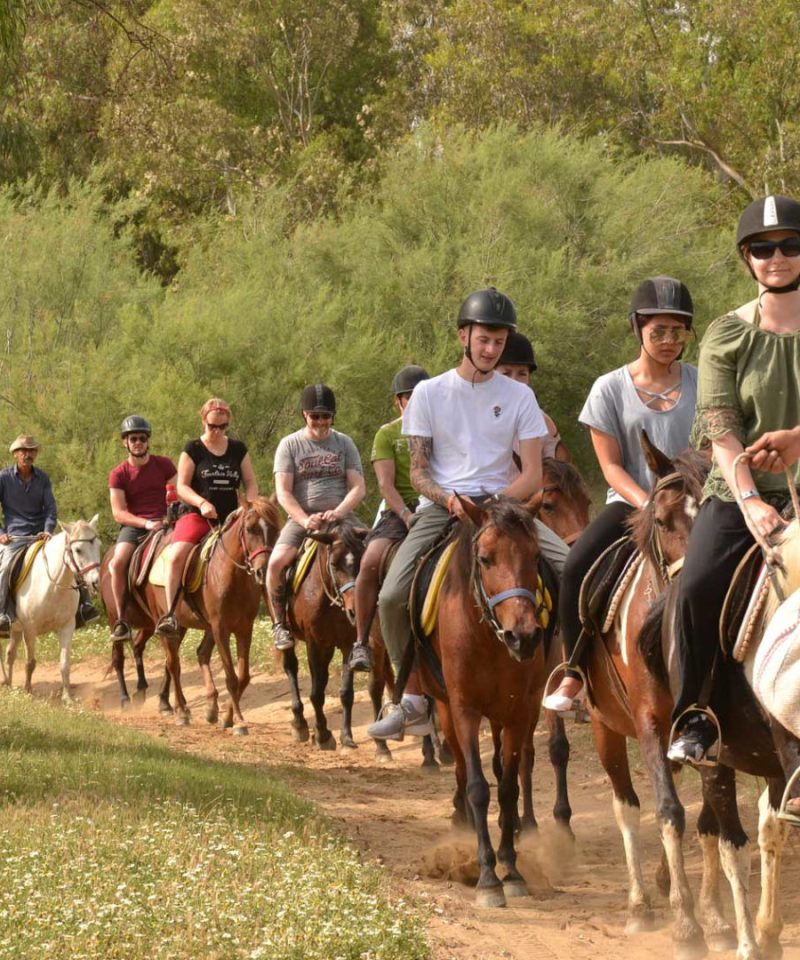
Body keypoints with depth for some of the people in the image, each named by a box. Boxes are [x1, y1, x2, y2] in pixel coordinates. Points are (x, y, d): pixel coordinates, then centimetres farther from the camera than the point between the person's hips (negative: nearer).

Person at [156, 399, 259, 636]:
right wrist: (202, 503, -21)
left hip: (230, 518, 4)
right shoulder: (193, 450, 2)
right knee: (175, 556, -28)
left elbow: (251, 483, 12)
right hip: (198, 517, -4)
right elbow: (182, 487, -3)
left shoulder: (238, 449, 12)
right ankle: (170, 613, -26)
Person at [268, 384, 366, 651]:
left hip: (341, 517, 1)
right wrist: (305, 520, -18)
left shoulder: (344, 443, 10)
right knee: (276, 562, -28)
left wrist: (338, 512, -17)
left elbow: (358, 488, 3)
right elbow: (283, 492, -2)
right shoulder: (290, 445, 6)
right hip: (301, 518, -1)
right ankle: (279, 624, -12)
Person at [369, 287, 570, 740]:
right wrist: (449, 500, -16)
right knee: (392, 597, -23)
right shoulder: (430, 393, 6)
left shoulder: (519, 396, 8)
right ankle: (413, 696, -7)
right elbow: (418, 470, 5)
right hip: (441, 504, -1)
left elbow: (533, 475, 3)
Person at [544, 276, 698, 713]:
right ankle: (574, 673, -11)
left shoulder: (700, 383, 7)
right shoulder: (610, 389, 3)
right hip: (630, 503, 0)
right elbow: (611, 466, -1)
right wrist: (649, 505, -17)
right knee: (577, 567, -27)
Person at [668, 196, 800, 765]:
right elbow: (720, 428, -5)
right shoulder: (727, 336, 5)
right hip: (738, 493, 0)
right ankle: (697, 718, -7)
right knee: (698, 588, -24)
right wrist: (751, 501, -20)